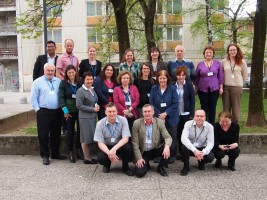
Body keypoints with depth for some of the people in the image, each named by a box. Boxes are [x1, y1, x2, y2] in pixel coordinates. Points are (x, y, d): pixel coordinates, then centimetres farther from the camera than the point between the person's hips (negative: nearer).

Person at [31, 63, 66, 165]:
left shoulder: (59, 81, 10)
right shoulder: (37, 82, 0)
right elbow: (33, 97, -2)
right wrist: (38, 109, -7)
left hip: (57, 112, 4)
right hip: (43, 112, -3)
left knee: (56, 134, 12)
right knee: (43, 135, 0)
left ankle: (55, 153, 26)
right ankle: (45, 156, 10)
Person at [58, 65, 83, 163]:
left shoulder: (80, 83, 4)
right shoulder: (63, 83, 0)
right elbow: (61, 97, -6)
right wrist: (65, 109, -16)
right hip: (69, 111, -2)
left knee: (80, 130, 7)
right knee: (70, 131, 5)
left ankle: (79, 151, 21)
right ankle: (70, 153, 15)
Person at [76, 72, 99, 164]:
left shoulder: (92, 90, 11)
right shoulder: (80, 91, -12)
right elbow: (79, 105, -16)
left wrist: (97, 106, 1)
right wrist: (92, 109, -15)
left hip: (93, 116, 8)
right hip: (85, 117, -8)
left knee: (90, 138, 12)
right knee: (86, 138, 1)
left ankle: (88, 157, 21)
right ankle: (87, 158, 11)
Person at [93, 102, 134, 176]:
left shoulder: (123, 120, -15)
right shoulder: (100, 124, -13)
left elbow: (125, 138, -20)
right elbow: (100, 142, -13)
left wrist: (114, 149, -35)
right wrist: (109, 153, -31)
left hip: (119, 145, 0)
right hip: (106, 147, 0)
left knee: (128, 148, -32)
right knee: (101, 158, -29)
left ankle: (125, 167, 0)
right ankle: (107, 165, 11)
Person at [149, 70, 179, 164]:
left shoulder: (172, 89, -5)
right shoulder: (154, 88, 0)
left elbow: (175, 104, -8)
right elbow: (151, 103, -3)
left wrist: (165, 113, -15)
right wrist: (159, 114, -12)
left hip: (171, 118, -1)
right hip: (158, 117, 1)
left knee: (172, 137, 6)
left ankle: (172, 156, 21)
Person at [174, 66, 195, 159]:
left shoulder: (189, 85, -2)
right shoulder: (173, 85, 1)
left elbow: (192, 100, -3)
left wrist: (192, 114, -8)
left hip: (186, 113, -2)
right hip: (176, 113, 2)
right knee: (178, 133, 7)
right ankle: (180, 152, 18)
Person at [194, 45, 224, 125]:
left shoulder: (217, 63, 4)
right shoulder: (200, 64, 5)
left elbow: (221, 76, 4)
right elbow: (196, 78, 8)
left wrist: (221, 87, 0)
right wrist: (196, 88, 8)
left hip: (214, 89, 0)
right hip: (203, 89, 0)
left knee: (212, 108, 6)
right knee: (204, 107, 4)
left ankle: (212, 125, 15)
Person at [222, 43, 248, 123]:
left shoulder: (242, 62, 2)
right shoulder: (224, 61, 3)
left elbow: (245, 75, 9)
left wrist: (239, 83, 9)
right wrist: (222, 83, 8)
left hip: (237, 87, -1)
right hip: (226, 87, 1)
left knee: (236, 108, 2)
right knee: (226, 108, 6)